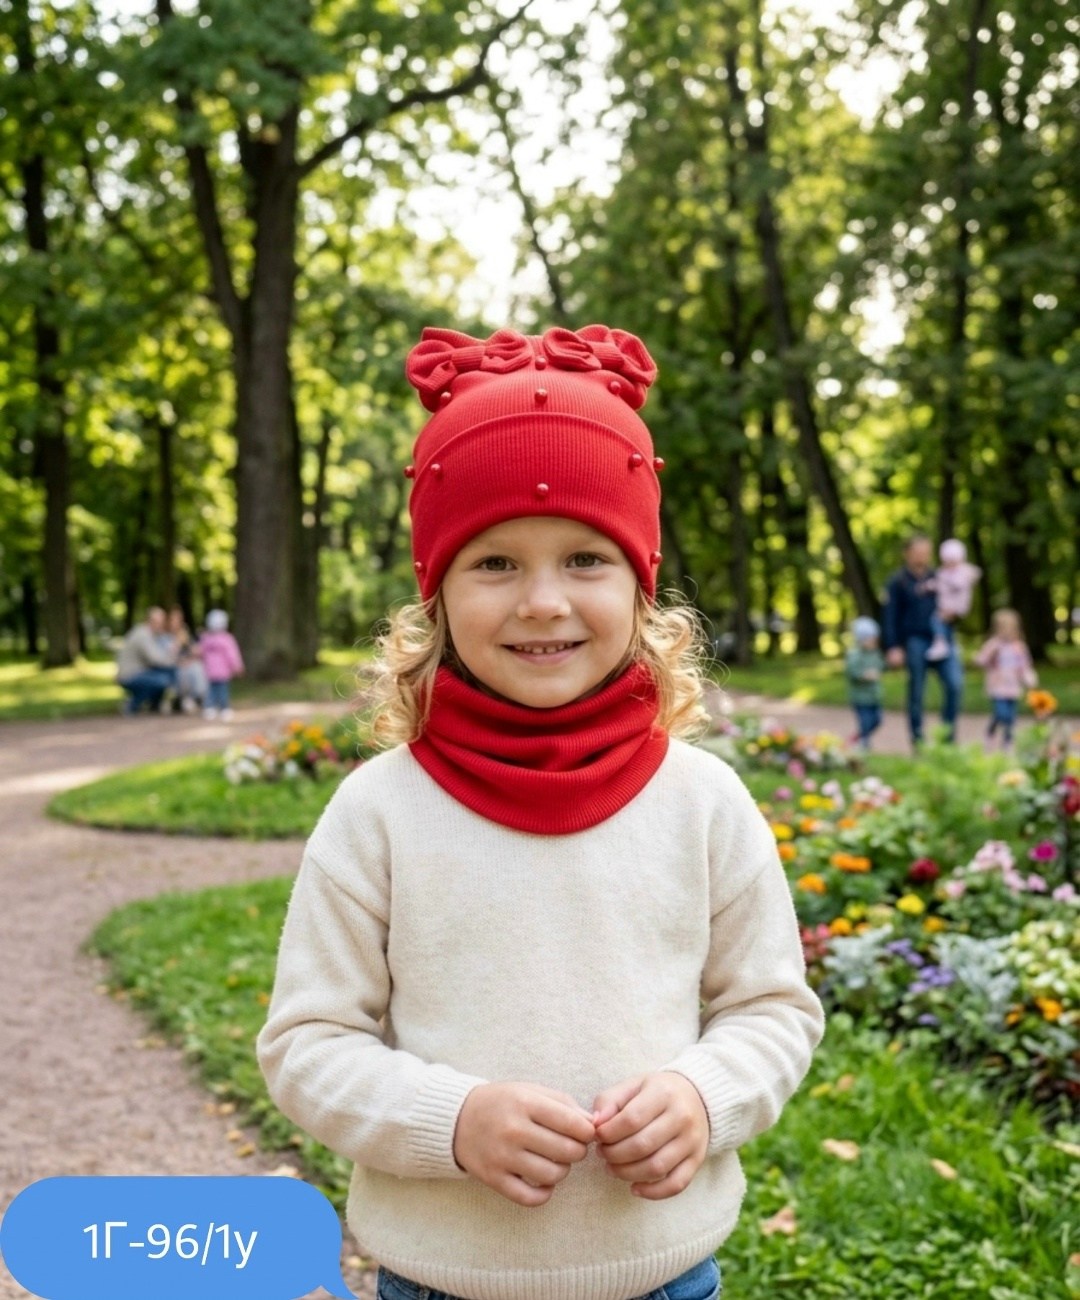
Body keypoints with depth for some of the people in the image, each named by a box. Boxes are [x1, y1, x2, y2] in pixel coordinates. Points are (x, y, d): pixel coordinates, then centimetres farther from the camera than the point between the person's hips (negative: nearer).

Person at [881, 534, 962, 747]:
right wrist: (893, 648, -9)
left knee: (955, 683, -11)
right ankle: (917, 740, 14)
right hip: (915, 640, -3)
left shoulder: (937, 578, 14)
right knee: (916, 692, 2)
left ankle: (948, 732, 4)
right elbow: (889, 617, -2)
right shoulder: (898, 582, 1)